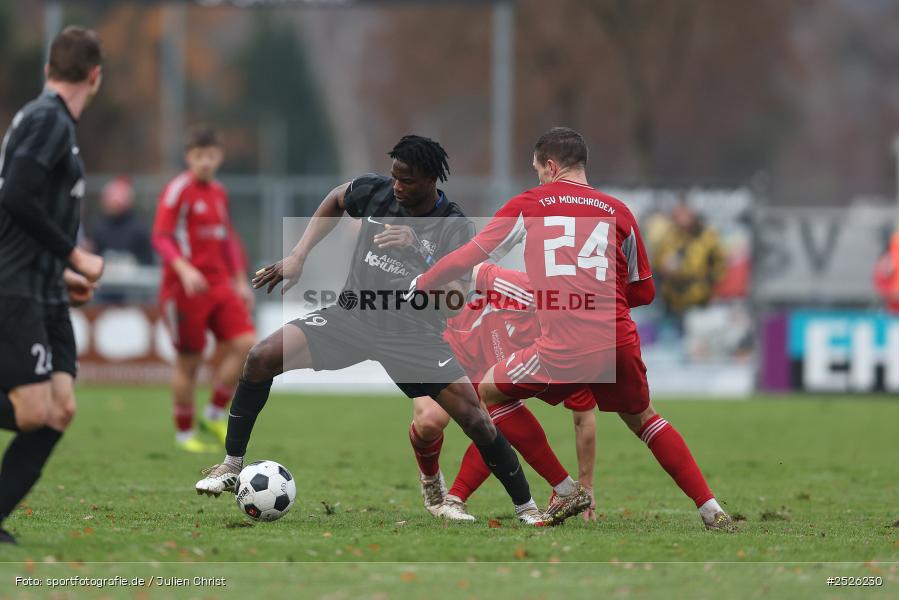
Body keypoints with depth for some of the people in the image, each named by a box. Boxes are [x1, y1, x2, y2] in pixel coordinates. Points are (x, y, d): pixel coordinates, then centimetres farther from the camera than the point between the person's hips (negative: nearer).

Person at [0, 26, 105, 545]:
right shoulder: (48, 119, -12)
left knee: (60, 410, 0)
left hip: (46, 296, 10)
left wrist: (61, 271, 24)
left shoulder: (50, 119, 18)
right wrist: (74, 256, -15)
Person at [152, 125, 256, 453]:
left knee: (245, 343, -9)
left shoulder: (219, 193, 14)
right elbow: (161, 237, -16)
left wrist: (240, 281, 21)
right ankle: (185, 434, 12)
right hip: (185, 287, -6)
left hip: (219, 284, 6)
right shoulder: (178, 190, -8)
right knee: (189, 361, -1)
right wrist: (184, 269, -30)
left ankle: (215, 414, 7)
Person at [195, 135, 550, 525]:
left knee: (474, 417, -16)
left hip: (414, 333, -3)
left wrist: (416, 252, -40)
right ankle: (231, 467, -4)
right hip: (353, 315, 3)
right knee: (262, 357, -18)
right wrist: (298, 256, 9)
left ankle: (527, 508, 5)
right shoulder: (374, 192, -6)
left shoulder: (454, 228, -16)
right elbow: (334, 201, 18)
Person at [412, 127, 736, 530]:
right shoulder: (618, 212, 13)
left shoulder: (528, 205, 8)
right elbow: (643, 292, 19)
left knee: (488, 392, 17)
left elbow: (468, 257, 13)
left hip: (564, 348, -4)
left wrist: (421, 284, 29)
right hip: (619, 342, 4)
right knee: (643, 419, 26)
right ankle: (711, 510, 18)